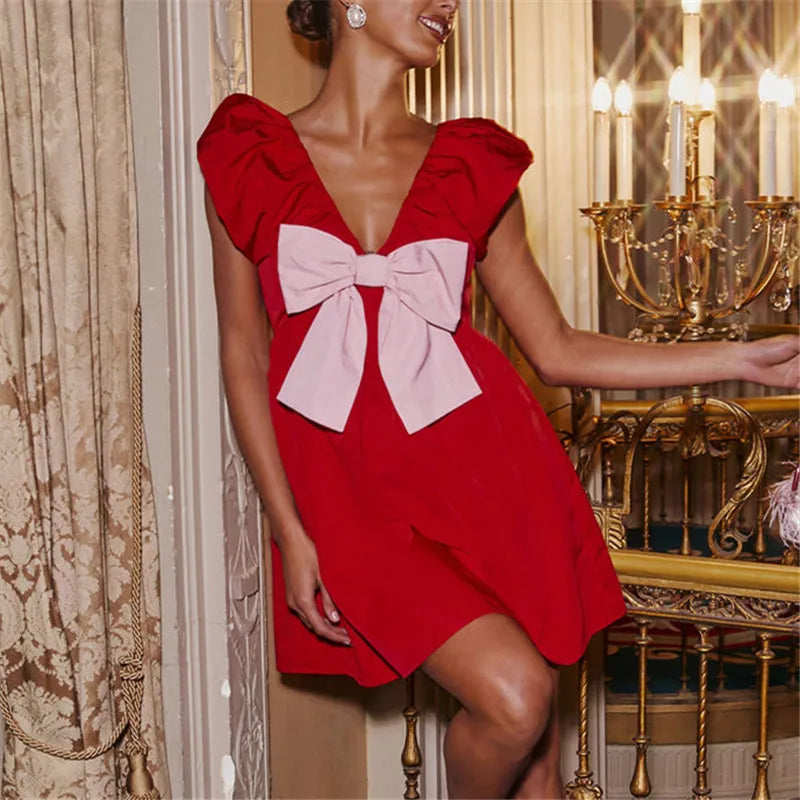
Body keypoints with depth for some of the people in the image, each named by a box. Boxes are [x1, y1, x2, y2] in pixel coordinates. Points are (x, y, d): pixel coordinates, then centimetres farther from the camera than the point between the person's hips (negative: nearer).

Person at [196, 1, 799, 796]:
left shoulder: (472, 165, 6)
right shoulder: (249, 157, 1)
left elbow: (555, 349, 8)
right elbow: (243, 352, 3)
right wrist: (288, 529, -3)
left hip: (486, 469, 3)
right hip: (354, 493, -2)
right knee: (514, 694, -19)